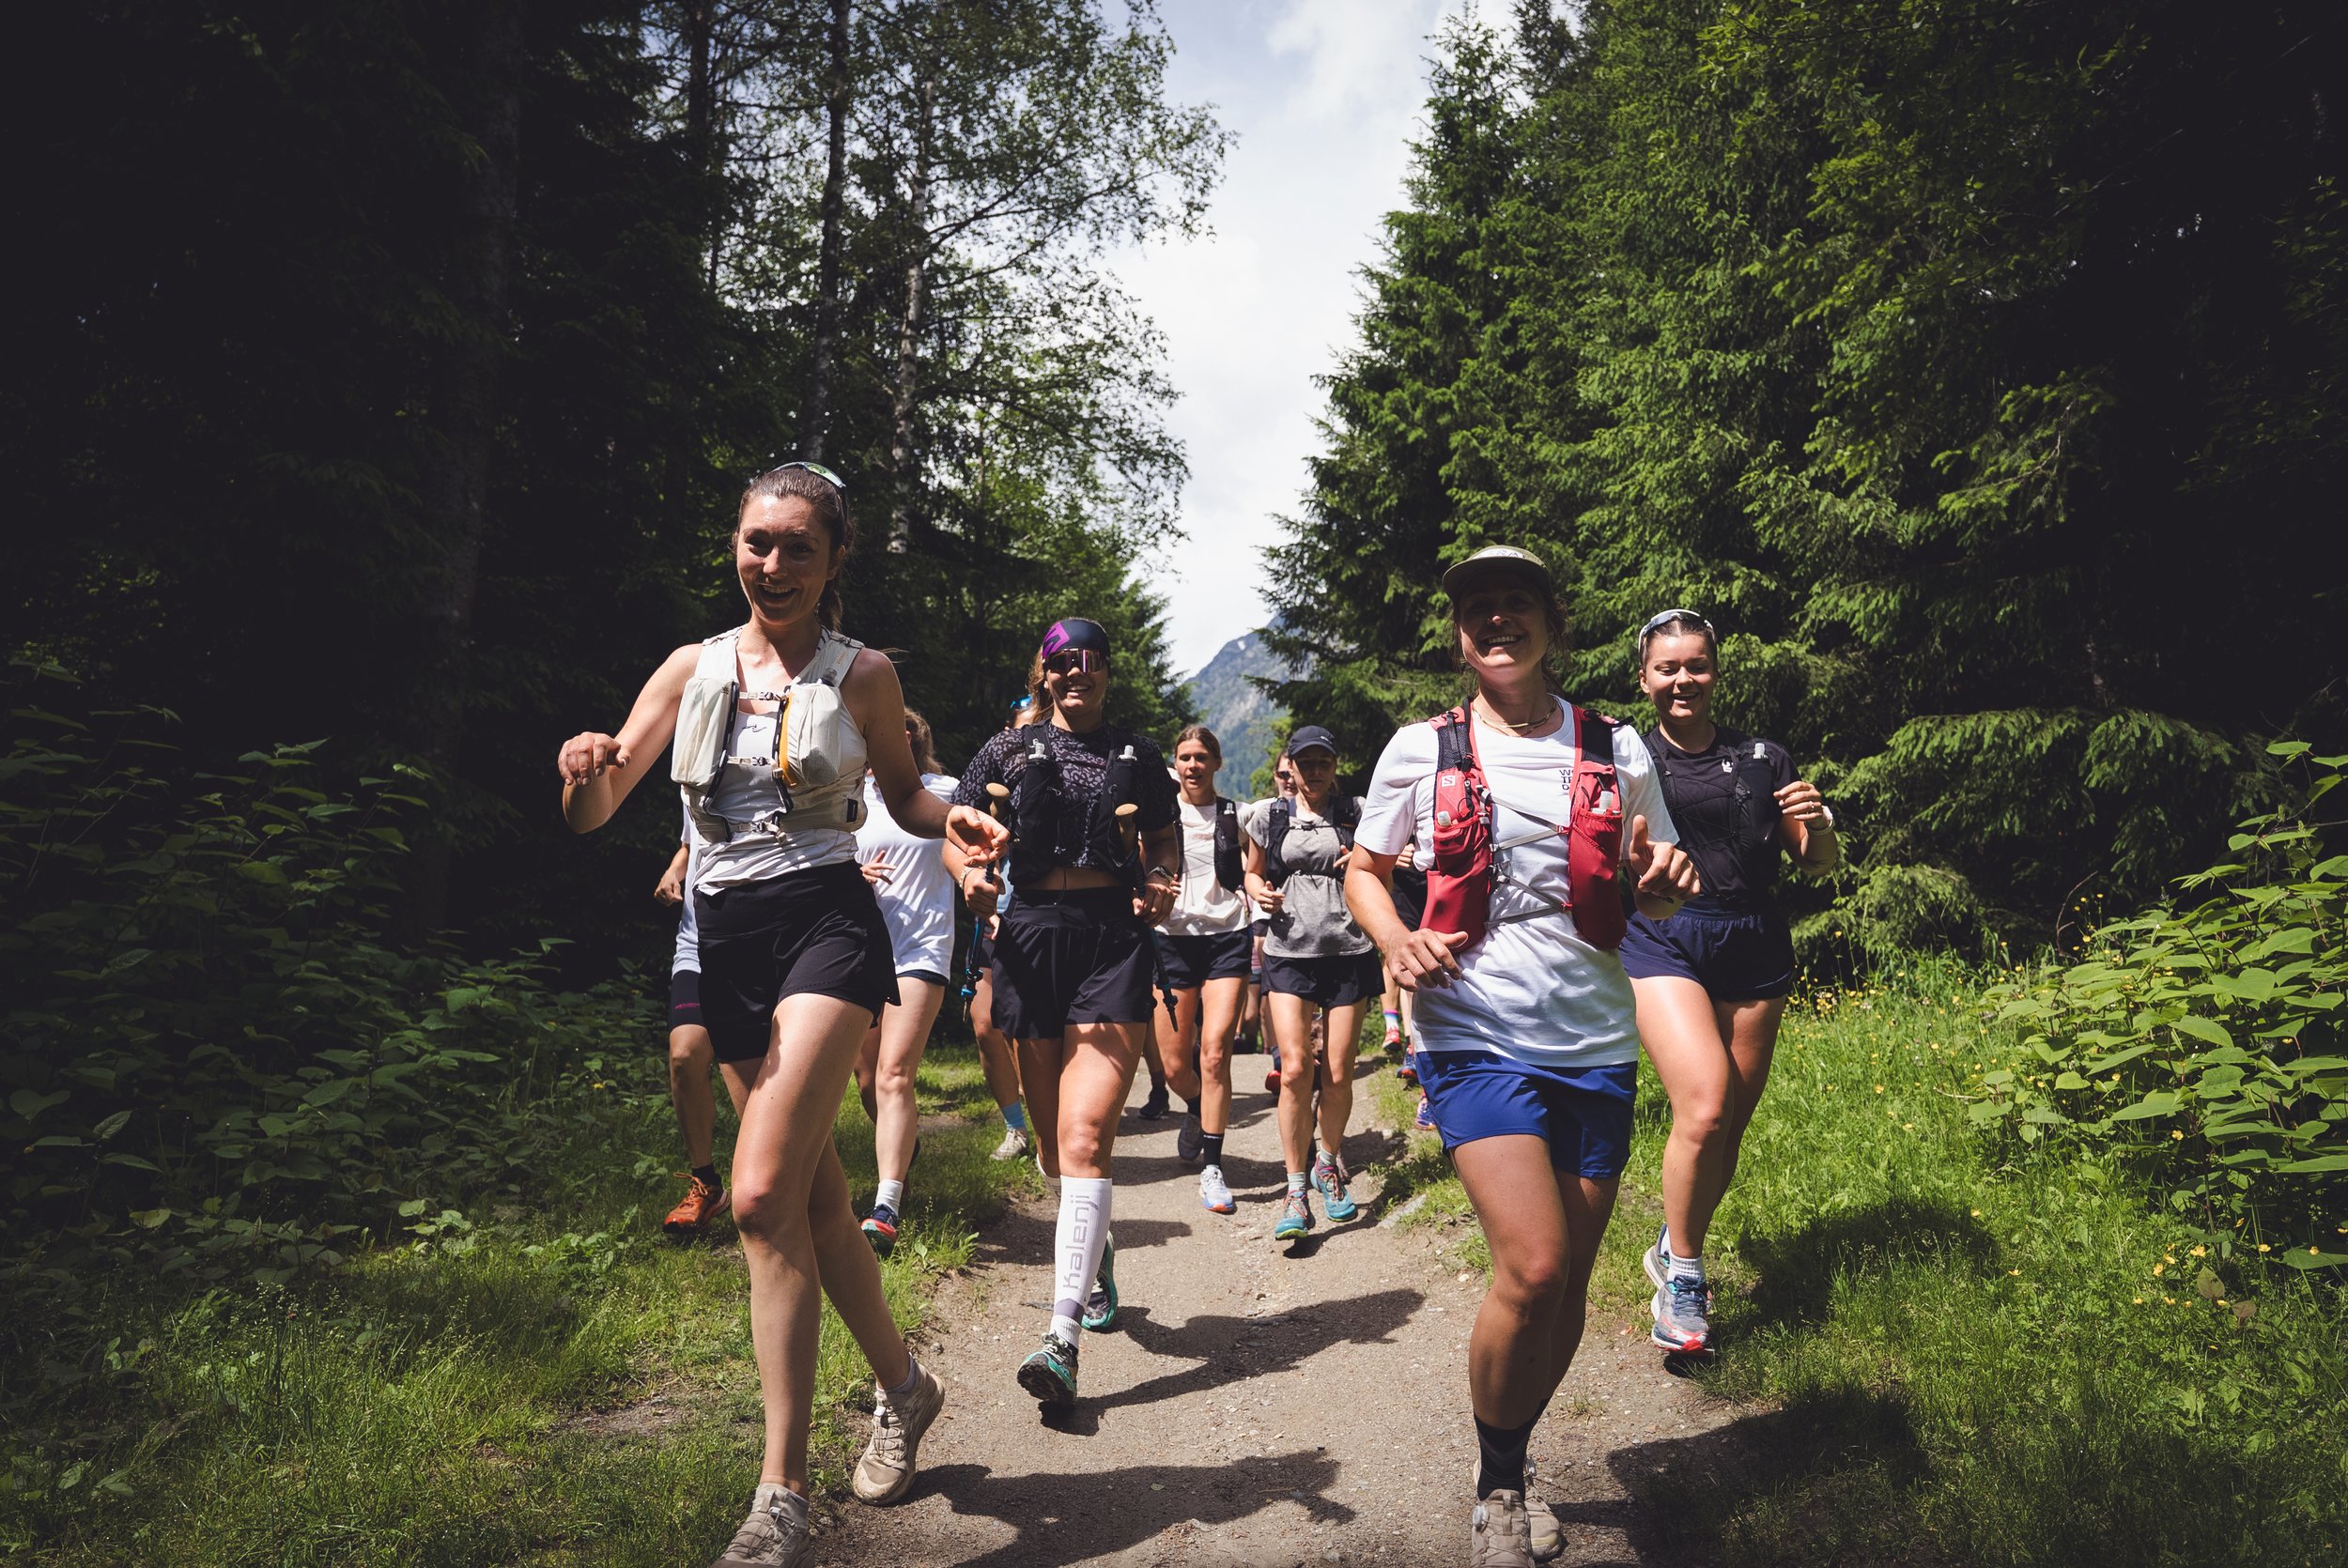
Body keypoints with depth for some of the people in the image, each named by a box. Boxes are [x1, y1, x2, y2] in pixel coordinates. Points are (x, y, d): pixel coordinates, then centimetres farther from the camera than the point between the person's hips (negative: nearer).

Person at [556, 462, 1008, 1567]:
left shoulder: (861, 674, 3)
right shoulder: (691, 669, 9)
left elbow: (901, 791, 15)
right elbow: (593, 815, 7)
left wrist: (951, 821, -7)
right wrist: (585, 768, -16)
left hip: (825, 922, -4)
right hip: (725, 937, 5)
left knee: (764, 1195, -17)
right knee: (814, 1194, 13)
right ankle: (902, 1384, 35)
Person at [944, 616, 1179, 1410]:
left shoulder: (1135, 754, 11)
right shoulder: (1009, 750, 10)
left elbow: (1164, 838, 19)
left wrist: (1162, 887, -2)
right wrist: (970, 873, -10)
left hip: (1116, 937, -2)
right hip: (1031, 936, 2)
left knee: (1085, 1136, -16)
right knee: (1053, 1145, 12)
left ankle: (1062, 1336, -17)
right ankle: (1097, 1256, 41)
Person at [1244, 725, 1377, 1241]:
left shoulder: (1357, 813, 8)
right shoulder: (1270, 816, 8)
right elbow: (1253, 872, 20)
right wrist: (1258, 891, -2)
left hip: (1349, 952, 0)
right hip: (1289, 952, 0)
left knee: (1338, 1074, 2)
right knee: (1295, 1068, -12)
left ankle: (1329, 1163, 29)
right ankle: (1296, 1188, -2)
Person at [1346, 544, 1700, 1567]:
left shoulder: (1615, 750, 6)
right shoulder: (1422, 750, 1)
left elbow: (1652, 905, 15)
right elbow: (1363, 870, 11)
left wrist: (1667, 878, -10)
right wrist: (1393, 937, -10)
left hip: (1595, 1041, 3)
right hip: (1477, 1035, -3)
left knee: (1566, 1288, 9)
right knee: (1531, 1269, -16)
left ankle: (1507, 1472, 34)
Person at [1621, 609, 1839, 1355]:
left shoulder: (1762, 758, 9)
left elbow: (1819, 867, 13)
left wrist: (1818, 825, -7)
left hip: (1754, 949, 3)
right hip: (1662, 941, -3)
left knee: (1730, 1129, 7)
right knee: (1704, 1108, -20)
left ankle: (1672, 1251, 31)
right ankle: (1682, 1274, 2)